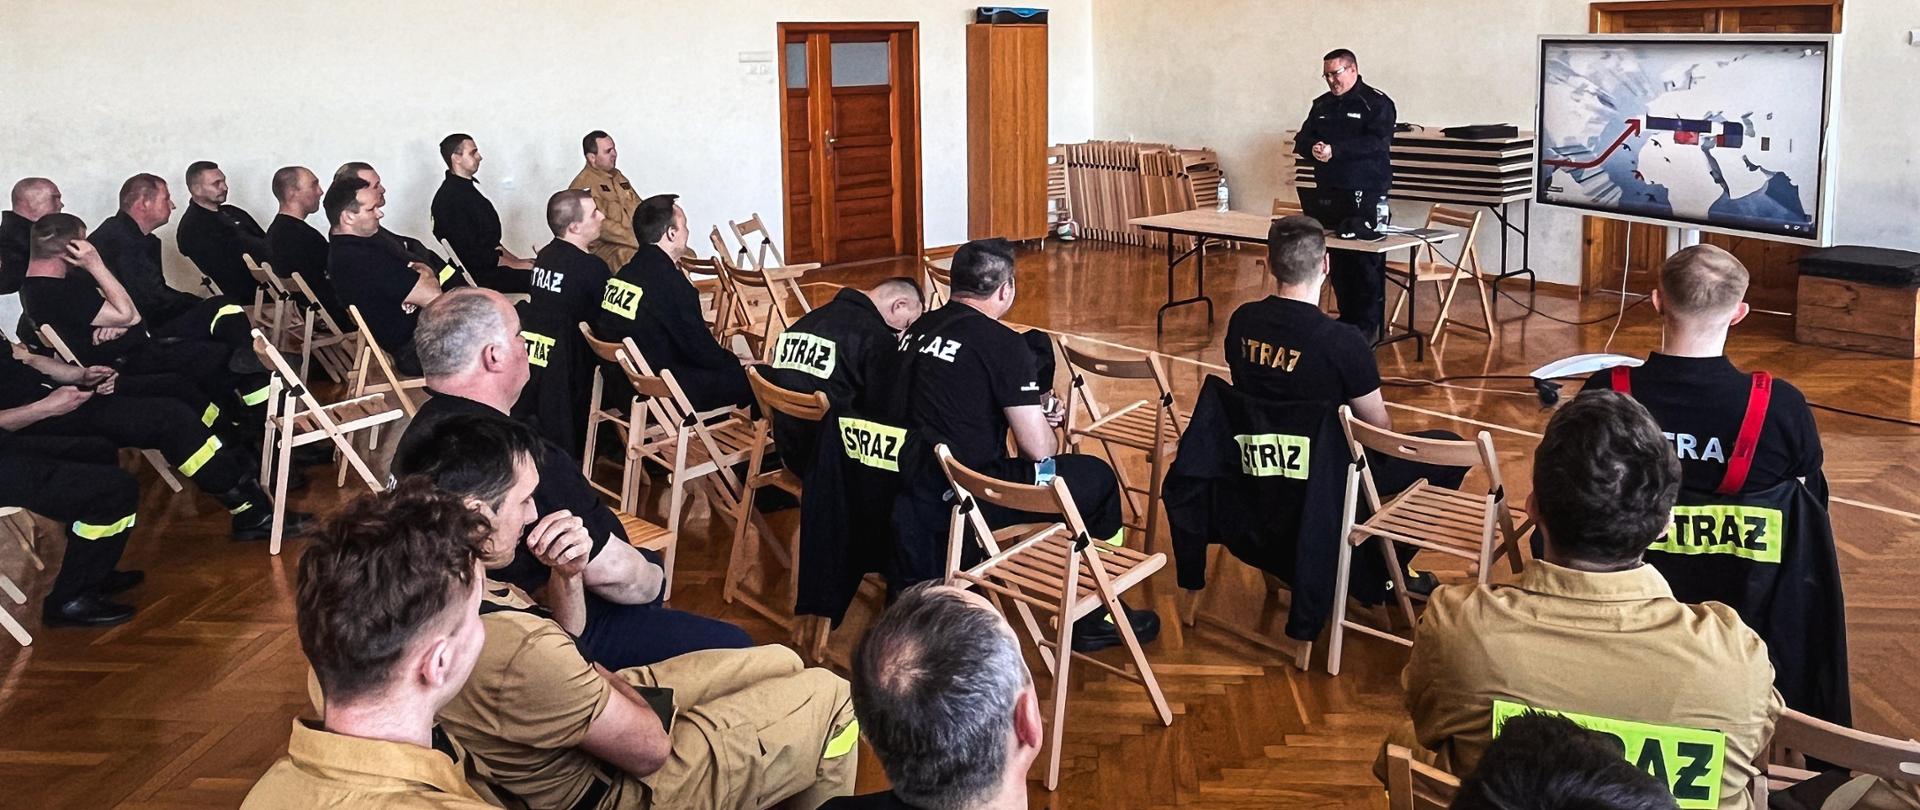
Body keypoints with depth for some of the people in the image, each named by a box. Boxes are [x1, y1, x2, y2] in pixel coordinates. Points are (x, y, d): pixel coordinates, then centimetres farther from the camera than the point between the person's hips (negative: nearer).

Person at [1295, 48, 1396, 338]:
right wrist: (1313, 148, -12)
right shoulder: (1322, 105, 17)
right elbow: (1302, 140, 12)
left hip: (1365, 195, -6)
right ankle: (1346, 317, 19)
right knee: (1336, 259, 9)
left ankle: (1368, 322, 2)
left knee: (1366, 260, -5)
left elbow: (1376, 143, -17)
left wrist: (1335, 150, -25)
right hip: (1328, 194, 6)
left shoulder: (1377, 103, -4)